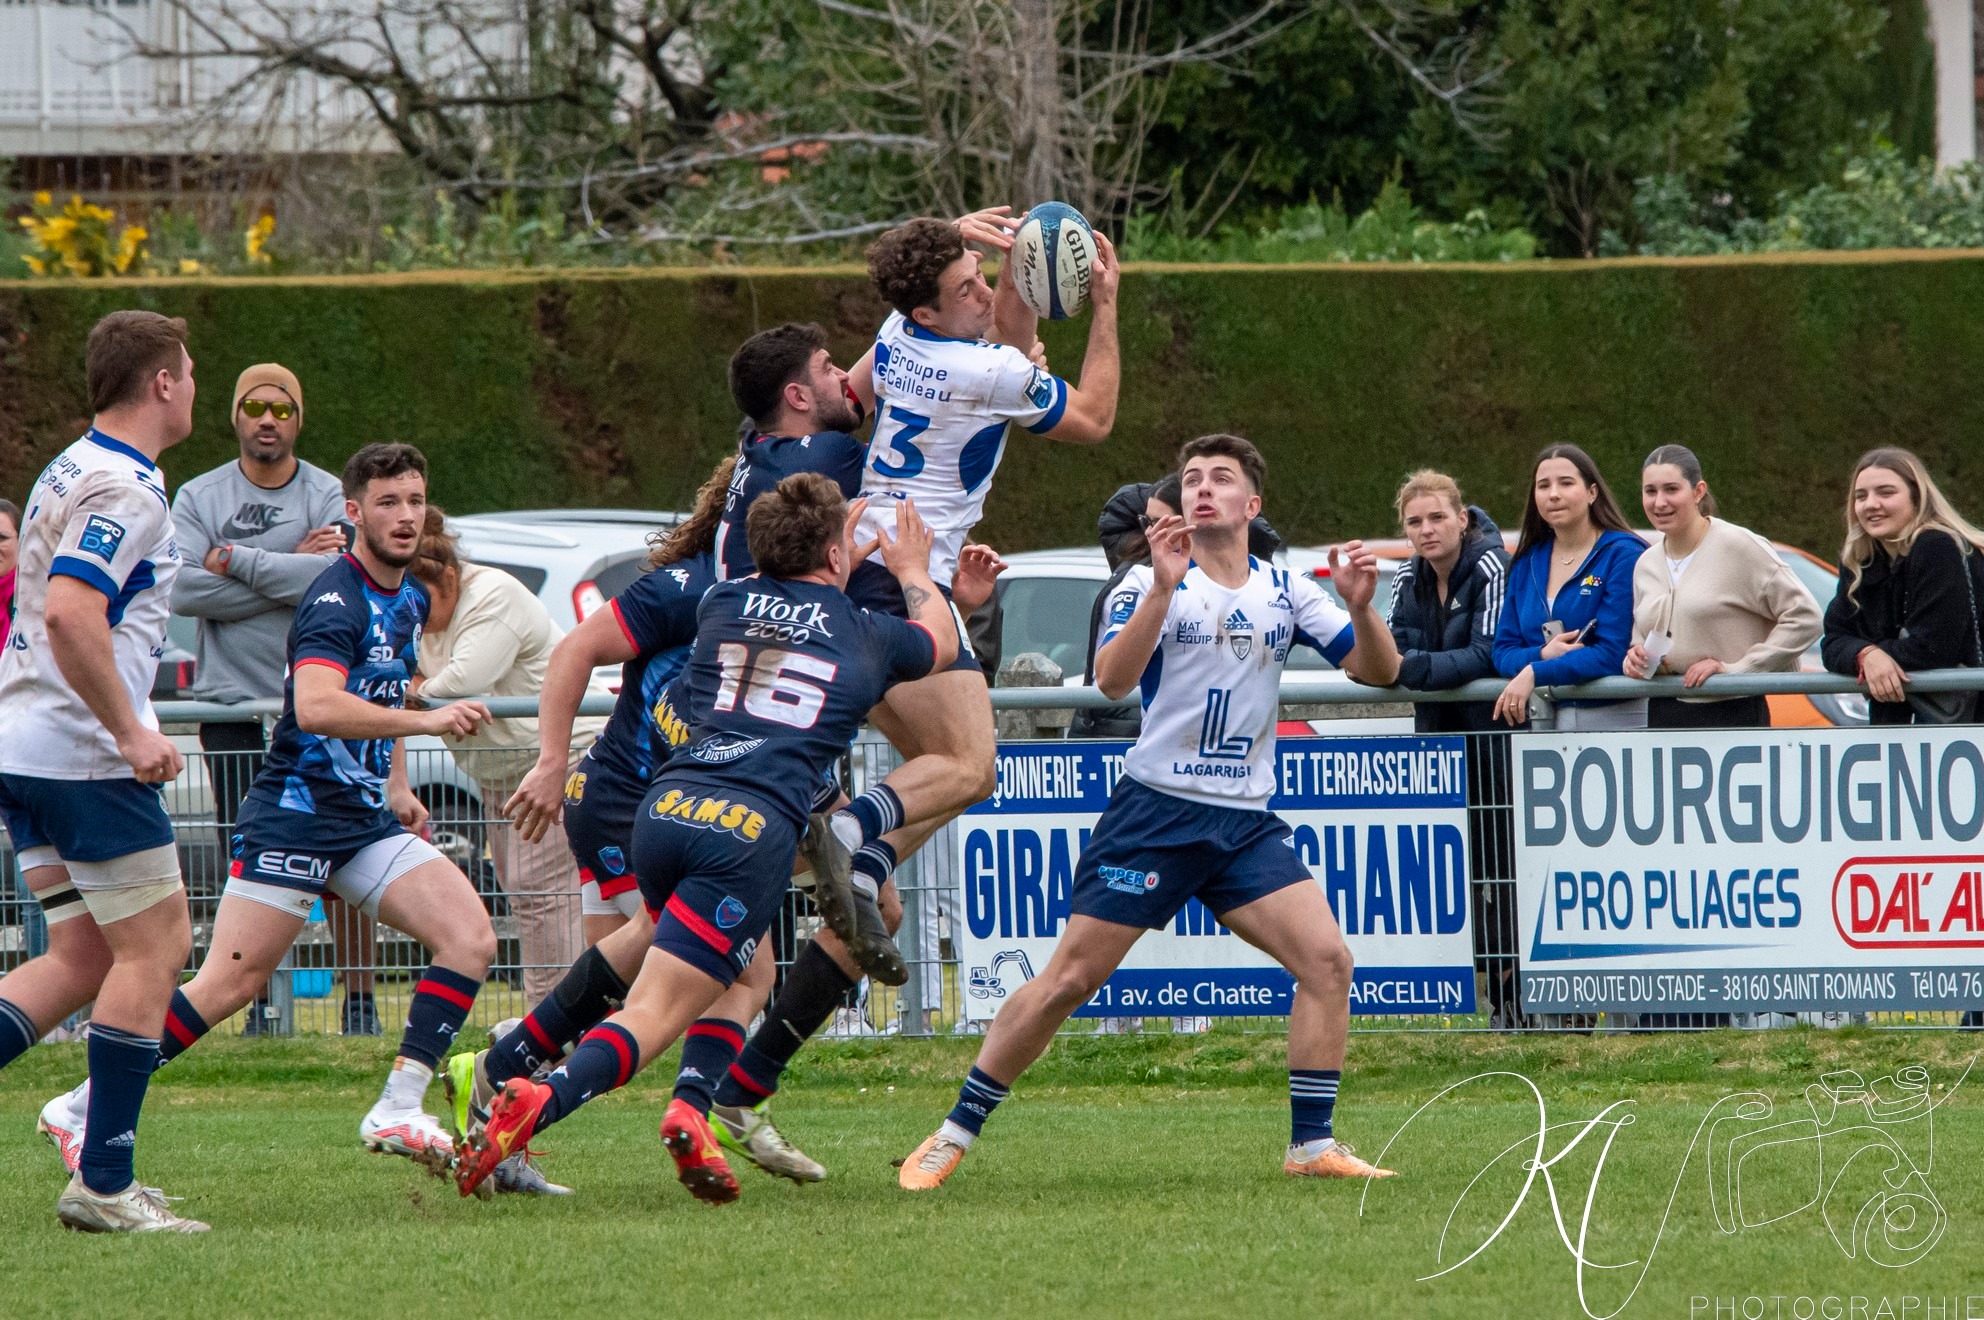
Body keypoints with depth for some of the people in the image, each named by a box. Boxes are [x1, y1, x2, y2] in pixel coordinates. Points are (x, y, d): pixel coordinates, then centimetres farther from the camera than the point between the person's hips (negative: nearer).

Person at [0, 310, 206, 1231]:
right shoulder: (126, 488, -14)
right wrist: (129, 731, -22)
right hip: (83, 755, -10)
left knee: (85, 959, 10)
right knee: (150, 951, -2)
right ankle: (103, 1182, -3)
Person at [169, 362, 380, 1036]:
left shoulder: (330, 496, 2)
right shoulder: (198, 499, 6)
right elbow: (184, 589, -10)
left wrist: (237, 562, -12)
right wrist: (291, 571, -12)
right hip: (231, 702, 1)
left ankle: (361, 1000, 4)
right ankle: (259, 1003, 9)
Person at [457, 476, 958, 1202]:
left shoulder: (721, 604, 19)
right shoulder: (867, 636, 13)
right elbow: (941, 642, 38)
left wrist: (837, 560, 58)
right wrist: (914, 570, 55)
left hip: (667, 807, 5)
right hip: (756, 828, -5)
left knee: (745, 969, 28)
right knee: (654, 1016, -8)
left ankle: (693, 1110, 6)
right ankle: (541, 1102, -34)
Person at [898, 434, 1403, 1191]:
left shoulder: (1284, 592, 9)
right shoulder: (1153, 584, -2)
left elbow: (1378, 671, 5)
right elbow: (1111, 680, -18)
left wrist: (1361, 608, -15)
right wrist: (1162, 590, -29)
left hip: (1245, 824, 3)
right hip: (1154, 812, -3)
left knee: (1327, 960, -13)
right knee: (1069, 980, -6)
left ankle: (1313, 1145, -5)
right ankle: (954, 1135, 4)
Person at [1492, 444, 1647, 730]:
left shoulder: (1622, 556, -4)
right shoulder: (1526, 564, 14)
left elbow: (1613, 653, -12)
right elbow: (1503, 651, 11)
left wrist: (1535, 674, -14)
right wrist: (1543, 655, -10)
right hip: (1545, 722, 4)